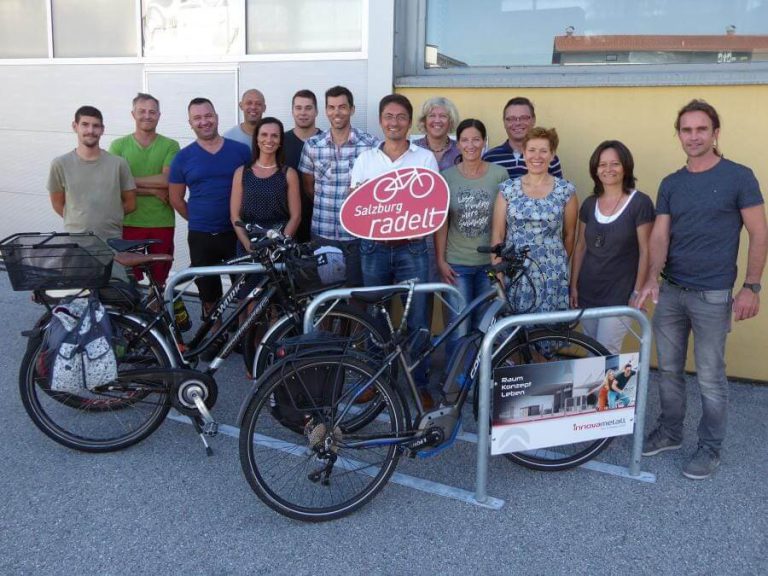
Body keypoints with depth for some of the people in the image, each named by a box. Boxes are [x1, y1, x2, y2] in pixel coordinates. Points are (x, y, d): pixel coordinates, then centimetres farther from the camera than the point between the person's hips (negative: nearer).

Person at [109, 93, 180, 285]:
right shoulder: (118, 146, 4)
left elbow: (167, 179, -10)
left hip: (162, 223, 0)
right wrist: (153, 190, -10)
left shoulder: (170, 146, 3)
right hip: (129, 222, 0)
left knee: (160, 279, 9)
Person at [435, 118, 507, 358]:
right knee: (459, 331, -3)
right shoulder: (447, 177, 0)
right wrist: (440, 260, -2)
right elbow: (441, 222, 2)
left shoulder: (499, 174, -1)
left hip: (489, 263, 1)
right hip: (457, 264, 0)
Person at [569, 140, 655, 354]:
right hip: (587, 294, 5)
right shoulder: (589, 204, 8)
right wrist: (573, 286, 9)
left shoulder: (640, 203, -8)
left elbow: (645, 251, -8)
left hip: (619, 296, -5)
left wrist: (637, 292, -10)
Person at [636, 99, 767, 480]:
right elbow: (659, 235, 1)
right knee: (669, 370, 14)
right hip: (670, 291, 5)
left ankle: (710, 448, 20)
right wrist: (653, 277, -15)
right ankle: (669, 432, 31)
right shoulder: (670, 184, 8)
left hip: (713, 296, -4)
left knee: (710, 378, 4)